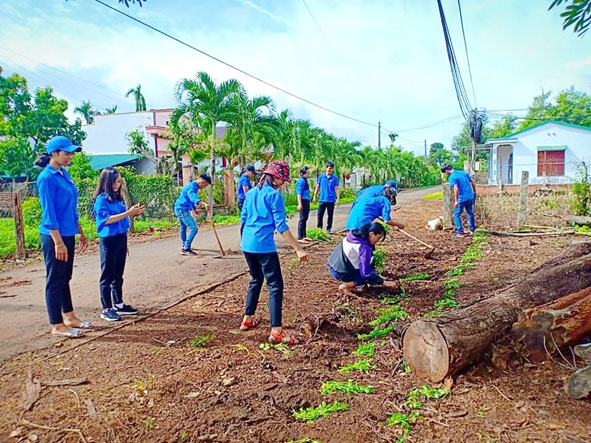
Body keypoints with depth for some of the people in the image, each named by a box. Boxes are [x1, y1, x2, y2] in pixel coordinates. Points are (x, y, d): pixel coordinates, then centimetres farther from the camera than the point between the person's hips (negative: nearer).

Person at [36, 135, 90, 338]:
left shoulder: (63, 173, 10)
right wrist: (58, 242, -20)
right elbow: (49, 213, -18)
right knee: (55, 280, 1)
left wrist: (80, 232, 18)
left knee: (65, 278, 16)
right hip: (54, 237, -8)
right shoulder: (47, 178, -15)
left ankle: (69, 317, 28)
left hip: (68, 235, 8)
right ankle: (57, 326, 11)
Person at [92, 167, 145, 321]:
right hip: (109, 240, -7)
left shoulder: (118, 198, 10)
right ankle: (106, 309, 8)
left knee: (118, 274, 15)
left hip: (121, 238, 7)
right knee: (107, 276, 0)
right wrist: (128, 212, -24)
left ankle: (118, 304, 25)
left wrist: (134, 213, 3)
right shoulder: (101, 199, -11)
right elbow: (107, 219, -20)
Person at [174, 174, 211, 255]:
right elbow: (194, 198, -42)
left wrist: (194, 209, 32)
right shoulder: (192, 187, -21)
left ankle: (184, 246, 51)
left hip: (179, 209, 12)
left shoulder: (192, 186, 12)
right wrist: (204, 204, -57)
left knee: (183, 227, 29)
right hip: (182, 210, -12)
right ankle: (186, 249, -13)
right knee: (194, 228, -16)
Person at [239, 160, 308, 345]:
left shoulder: (251, 193, 14)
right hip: (264, 246, -8)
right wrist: (298, 249, -15)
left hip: (247, 245, 8)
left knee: (256, 280, 23)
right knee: (275, 286, -4)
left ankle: (247, 319, 30)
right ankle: (276, 331, -8)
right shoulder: (275, 195, -7)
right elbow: (281, 226, -14)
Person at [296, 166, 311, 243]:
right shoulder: (301, 181, -14)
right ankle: (300, 237, -4)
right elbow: (299, 193, -19)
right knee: (302, 219, -7)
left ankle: (303, 236, 25)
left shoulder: (305, 180, 14)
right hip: (303, 201, -10)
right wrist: (299, 204, -25)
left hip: (307, 201, 10)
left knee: (305, 219, 15)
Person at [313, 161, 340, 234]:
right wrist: (315, 196, 8)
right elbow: (317, 187, 10)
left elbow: (337, 188, -2)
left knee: (330, 215, 7)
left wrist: (338, 199, -8)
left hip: (331, 200, -1)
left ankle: (329, 229, 18)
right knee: (320, 214, 2)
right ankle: (319, 228, 13)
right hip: (322, 199, 1)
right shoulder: (321, 176, 4)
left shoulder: (335, 178, -2)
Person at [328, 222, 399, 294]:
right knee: (370, 277, -3)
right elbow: (366, 273, -25)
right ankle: (344, 286, -2)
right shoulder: (364, 247, -23)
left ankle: (348, 282, 11)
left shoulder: (356, 234, 4)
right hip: (339, 272, -9)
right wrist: (384, 282, -18)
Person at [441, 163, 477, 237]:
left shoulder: (452, 177, -12)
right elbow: (473, 182, 12)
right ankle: (472, 229, 34)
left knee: (457, 214, 6)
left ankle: (460, 232, 5)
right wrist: (474, 192, 23)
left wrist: (456, 201, -20)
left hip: (462, 199, -7)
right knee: (470, 213, 23)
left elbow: (456, 189, -23)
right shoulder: (464, 172, 9)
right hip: (470, 197, 7)